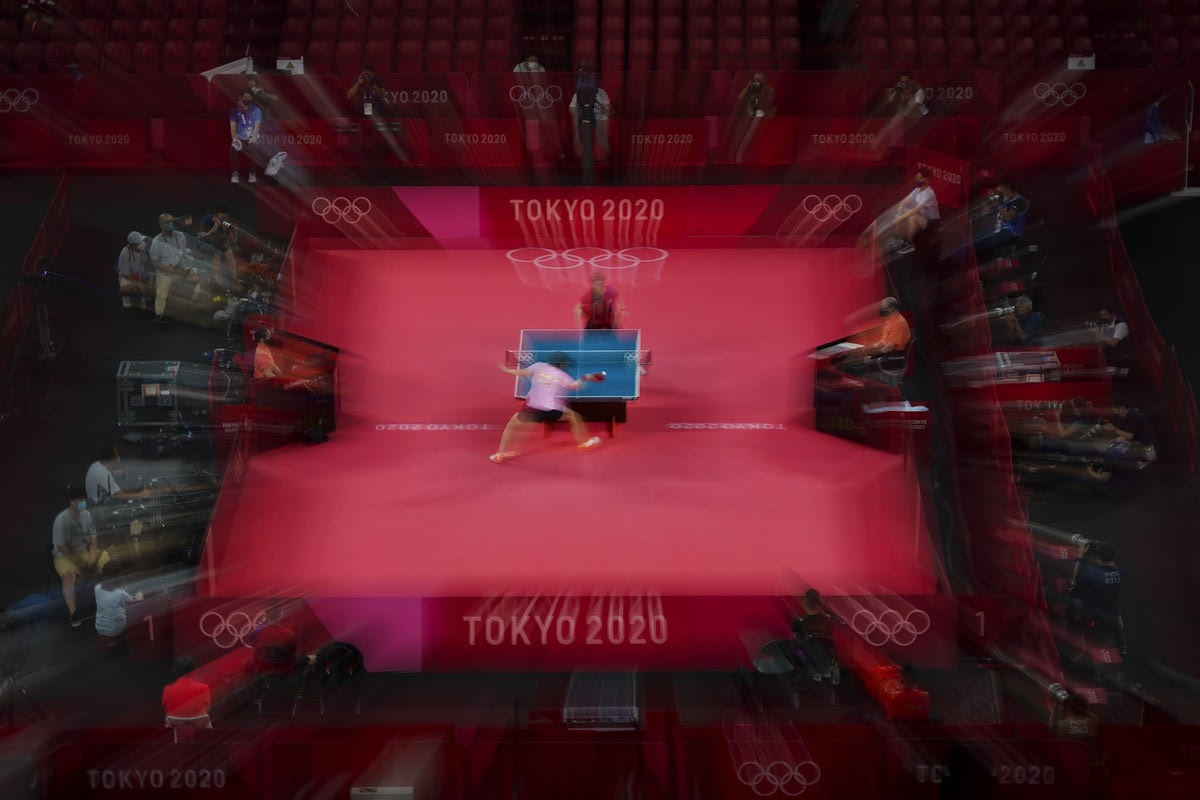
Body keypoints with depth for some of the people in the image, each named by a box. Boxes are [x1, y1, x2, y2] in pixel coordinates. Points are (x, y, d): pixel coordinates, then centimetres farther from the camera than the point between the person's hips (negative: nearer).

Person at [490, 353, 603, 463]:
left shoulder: (538, 366, 9)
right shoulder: (562, 375, 7)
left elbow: (522, 372, 2)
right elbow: (574, 385, -5)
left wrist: (506, 370, 15)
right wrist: (584, 378, 13)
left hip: (533, 408, 1)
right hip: (553, 410, -1)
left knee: (511, 425, 21)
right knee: (574, 416, 25)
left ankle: (500, 454, 18)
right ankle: (583, 442, 36)